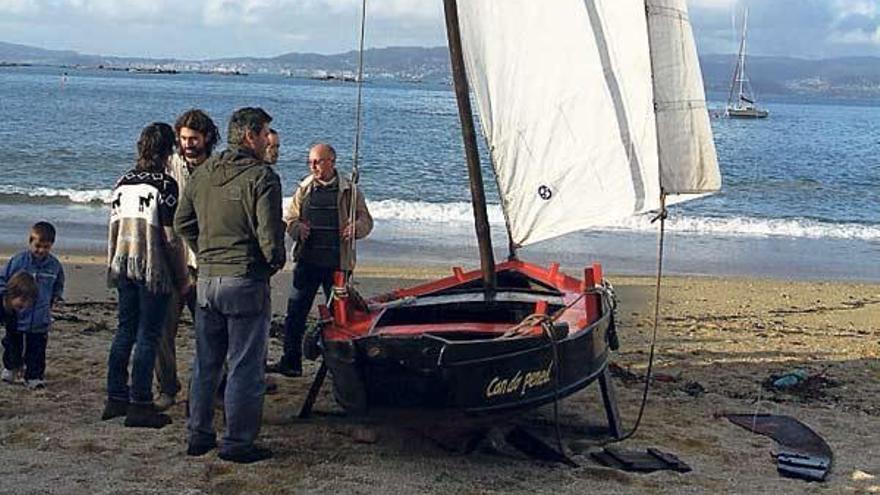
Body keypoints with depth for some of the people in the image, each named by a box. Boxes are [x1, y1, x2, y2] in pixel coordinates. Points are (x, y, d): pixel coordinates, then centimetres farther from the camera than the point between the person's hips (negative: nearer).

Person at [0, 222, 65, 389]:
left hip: (41, 321, 1)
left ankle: (34, 376, 19)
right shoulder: (18, 261, -9)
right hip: (16, 317, -1)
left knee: (36, 351, 5)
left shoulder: (55, 265, -1)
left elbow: (58, 286, 17)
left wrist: (54, 298, 3)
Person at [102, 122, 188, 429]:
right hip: (154, 269, -6)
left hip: (123, 266, 6)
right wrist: (182, 279, -4)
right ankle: (139, 405, 1)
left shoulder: (123, 182, 8)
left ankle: (116, 398, 20)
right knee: (148, 336, -1)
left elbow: (113, 228, 13)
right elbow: (171, 237, -12)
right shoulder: (165, 185, -11)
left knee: (125, 331, 15)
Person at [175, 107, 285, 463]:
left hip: (206, 279, 7)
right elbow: (270, 235, -17)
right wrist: (275, 262, 1)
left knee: (205, 362, 17)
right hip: (246, 281, -6)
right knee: (245, 367, 3)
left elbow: (182, 223, 13)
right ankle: (238, 443, 8)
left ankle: (199, 435, 25)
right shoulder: (261, 177, -13)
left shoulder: (202, 174, 8)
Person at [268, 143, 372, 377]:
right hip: (307, 261, 2)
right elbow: (290, 219, 13)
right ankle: (291, 362, 10)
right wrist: (298, 228, -10)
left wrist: (355, 227, -16)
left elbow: (366, 220, 6)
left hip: (337, 263, -2)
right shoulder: (304, 189, 8)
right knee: (295, 312, 2)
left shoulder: (349, 191, 1)